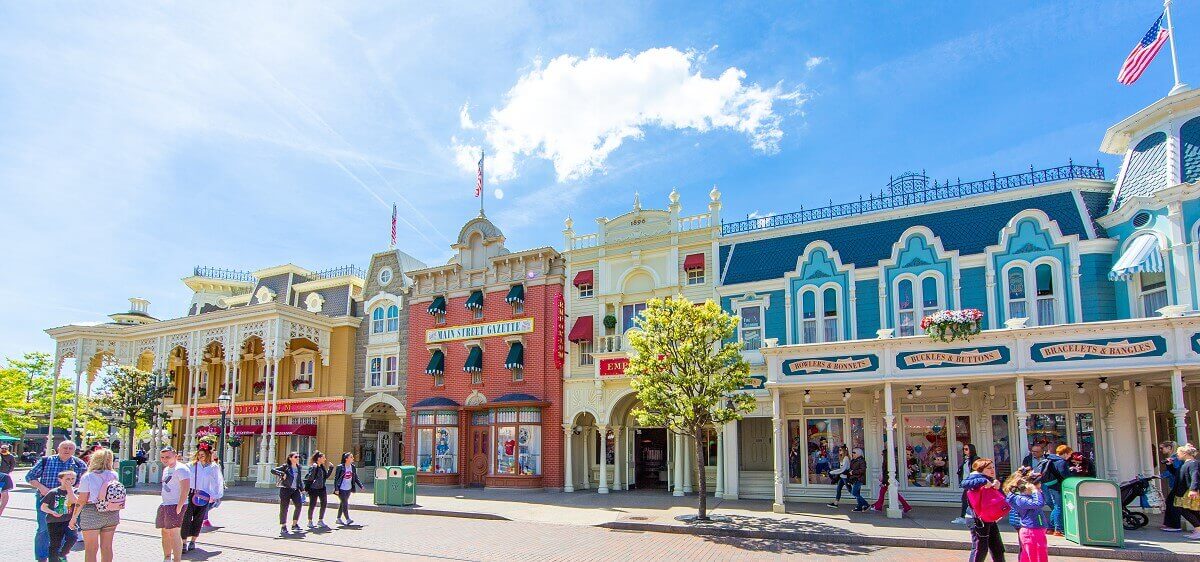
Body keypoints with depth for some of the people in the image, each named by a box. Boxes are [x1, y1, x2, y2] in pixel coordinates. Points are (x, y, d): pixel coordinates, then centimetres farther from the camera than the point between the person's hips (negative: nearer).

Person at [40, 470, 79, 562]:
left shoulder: (74, 491, 2)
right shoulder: (53, 492, -1)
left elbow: (74, 501, -17)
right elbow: (43, 506, 2)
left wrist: (69, 489, -15)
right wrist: (52, 512, -15)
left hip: (68, 521, 0)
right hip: (54, 522, 0)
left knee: (72, 537, -22)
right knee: (55, 545, 5)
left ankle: (62, 554, 4)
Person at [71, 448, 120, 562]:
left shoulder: (87, 477, -7)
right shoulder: (114, 475, 2)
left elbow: (81, 501, -8)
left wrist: (74, 517, 0)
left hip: (92, 514, -4)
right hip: (111, 514, 4)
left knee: (91, 548, 5)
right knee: (107, 547, 13)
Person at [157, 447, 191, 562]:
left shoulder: (181, 469, -14)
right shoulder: (166, 469, 17)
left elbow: (185, 489, -21)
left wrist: (179, 508, -23)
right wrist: (164, 505, 17)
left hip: (175, 505, -10)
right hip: (164, 505, 10)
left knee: (173, 533, -14)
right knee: (165, 532, 14)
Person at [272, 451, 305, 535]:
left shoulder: (298, 467, 11)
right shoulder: (285, 466, -5)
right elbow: (273, 470, -10)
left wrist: (302, 488, 18)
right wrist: (282, 474, -23)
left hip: (295, 490, 4)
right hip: (285, 489, -4)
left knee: (299, 505, -11)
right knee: (284, 508, 0)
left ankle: (294, 524, 3)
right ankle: (283, 527, 12)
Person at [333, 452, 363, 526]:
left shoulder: (352, 467, 6)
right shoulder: (340, 467, -11)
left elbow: (355, 478, 13)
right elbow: (336, 478, -10)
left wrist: (361, 486, 7)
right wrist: (336, 489, -15)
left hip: (348, 489, 6)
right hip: (341, 489, -6)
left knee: (342, 504, 13)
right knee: (345, 504, -10)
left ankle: (339, 519, 22)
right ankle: (347, 519, -11)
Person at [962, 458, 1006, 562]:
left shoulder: (991, 480, 16)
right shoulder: (976, 477, -11)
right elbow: (965, 484, -33)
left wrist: (998, 487, -8)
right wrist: (984, 481, -33)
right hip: (979, 519, -9)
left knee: (998, 549, 16)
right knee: (980, 549, -6)